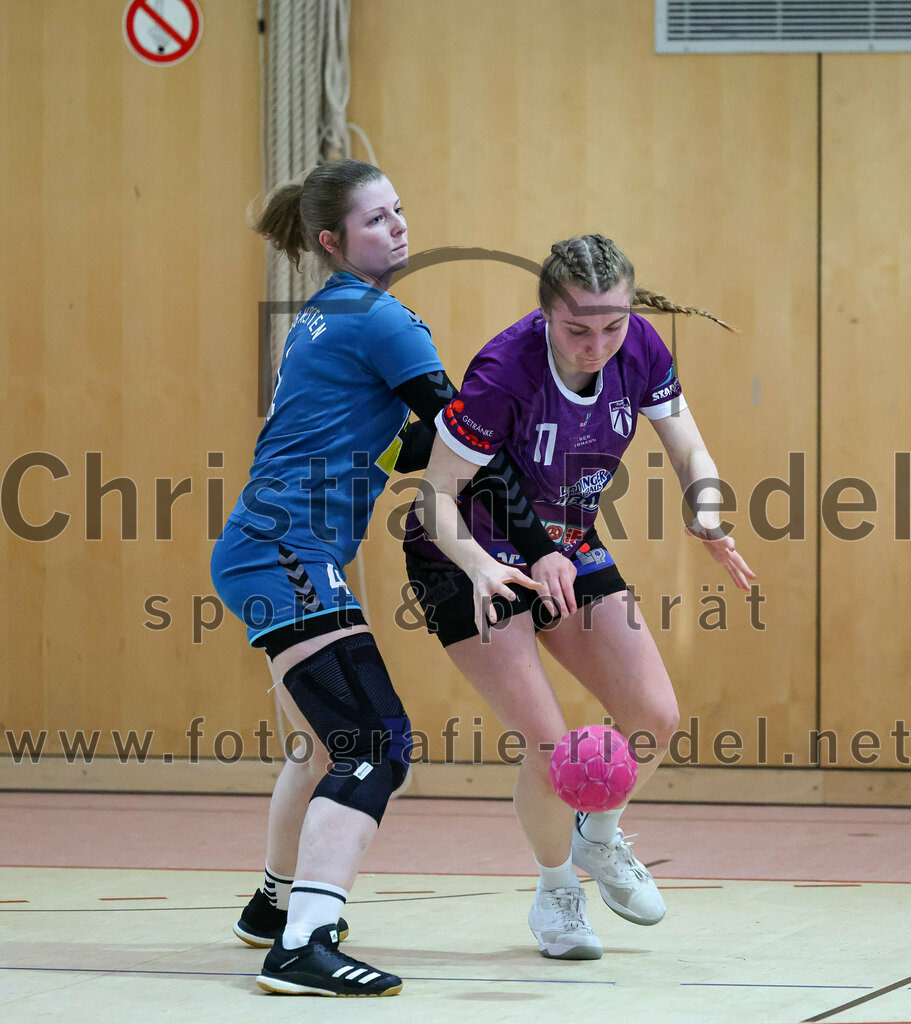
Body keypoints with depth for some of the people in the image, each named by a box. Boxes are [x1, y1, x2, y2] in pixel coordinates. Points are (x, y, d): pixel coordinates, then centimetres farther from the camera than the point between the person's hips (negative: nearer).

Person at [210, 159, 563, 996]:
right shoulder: (379, 319, -9)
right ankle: (303, 949, -32)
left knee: (332, 738, 27)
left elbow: (388, 450, 22)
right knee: (377, 745, -19)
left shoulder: (324, 317, 20)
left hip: (262, 554, 11)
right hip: (291, 556, -11)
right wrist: (539, 543, -7)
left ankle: (276, 906, 45)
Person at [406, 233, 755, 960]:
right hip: (470, 564, -5)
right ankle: (556, 889, 16)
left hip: (568, 550, 6)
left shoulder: (640, 348, -17)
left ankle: (600, 839, 27)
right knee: (551, 750, -15)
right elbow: (438, 495, -25)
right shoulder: (503, 372, -33)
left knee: (655, 718, -4)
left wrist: (708, 520, -25)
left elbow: (689, 449, -4)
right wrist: (481, 568, -42)